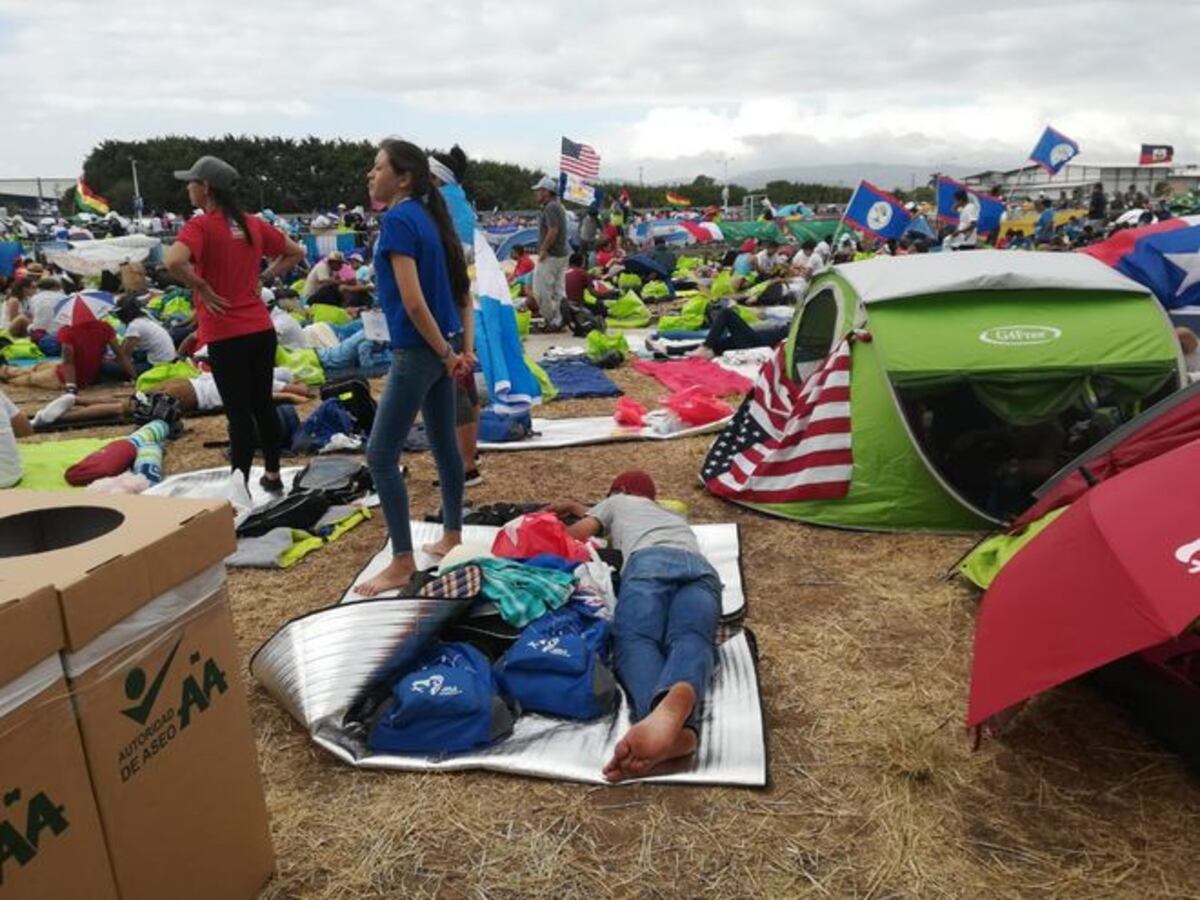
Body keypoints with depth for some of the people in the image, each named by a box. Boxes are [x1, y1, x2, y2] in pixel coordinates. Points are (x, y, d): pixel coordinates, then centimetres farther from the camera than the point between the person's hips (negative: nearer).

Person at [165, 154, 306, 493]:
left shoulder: (201, 225, -11)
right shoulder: (253, 224, 8)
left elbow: (174, 262, -29)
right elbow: (296, 253, 18)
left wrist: (202, 288, -13)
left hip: (226, 335, -6)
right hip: (261, 329, 6)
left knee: (238, 412, 0)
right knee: (263, 405, 16)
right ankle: (273, 475, 26)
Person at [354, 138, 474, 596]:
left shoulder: (397, 220, -16)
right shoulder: (429, 217, 11)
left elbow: (413, 302, -22)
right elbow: (462, 289, 13)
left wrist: (447, 355, -13)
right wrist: (464, 349, 8)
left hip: (418, 352, -9)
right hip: (441, 347, 9)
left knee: (380, 455, -2)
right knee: (444, 444, 17)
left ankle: (402, 563, 5)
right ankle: (452, 535, 31)